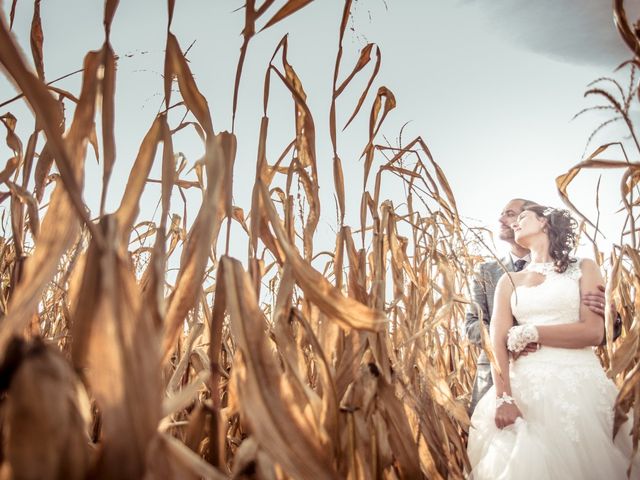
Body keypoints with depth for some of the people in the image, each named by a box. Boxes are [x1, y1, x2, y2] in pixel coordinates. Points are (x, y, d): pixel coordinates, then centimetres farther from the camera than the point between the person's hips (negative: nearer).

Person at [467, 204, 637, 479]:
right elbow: (498, 341, 0)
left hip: (577, 383, -2)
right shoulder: (509, 281, 14)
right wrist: (503, 397, -14)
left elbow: (593, 332, -5)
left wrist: (528, 334, -4)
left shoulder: (583, 268, 9)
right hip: (524, 385, 2)